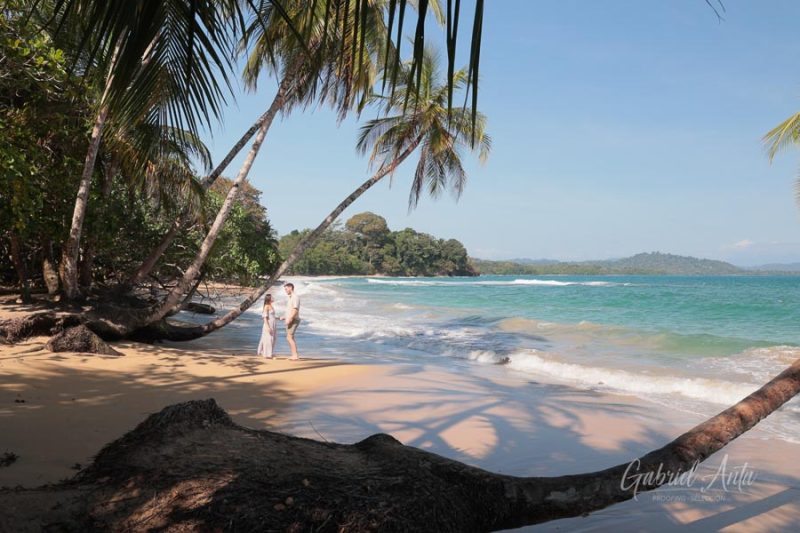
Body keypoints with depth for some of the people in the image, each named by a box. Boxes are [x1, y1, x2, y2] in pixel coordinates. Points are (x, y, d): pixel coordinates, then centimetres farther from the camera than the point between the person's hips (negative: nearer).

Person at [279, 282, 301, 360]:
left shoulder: (295, 297, -14)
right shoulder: (291, 298, 18)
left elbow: (295, 310, -23)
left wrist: (289, 319, -25)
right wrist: (284, 317, 19)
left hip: (293, 321, -10)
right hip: (290, 320, 10)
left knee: (289, 338, -13)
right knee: (290, 338, 10)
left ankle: (295, 355, -12)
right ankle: (294, 355, 12)